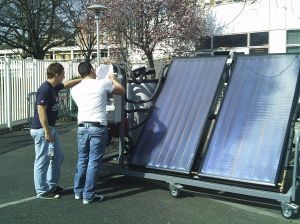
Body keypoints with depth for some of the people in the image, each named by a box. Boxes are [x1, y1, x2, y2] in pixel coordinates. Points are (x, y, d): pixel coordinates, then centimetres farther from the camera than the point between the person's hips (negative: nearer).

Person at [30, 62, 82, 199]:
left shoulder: (54, 87, 8)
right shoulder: (45, 90, -20)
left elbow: (68, 84, 27)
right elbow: (41, 111, -24)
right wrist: (47, 132, -24)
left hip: (50, 128, 10)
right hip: (41, 130, -10)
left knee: (58, 157, 17)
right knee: (42, 161, -1)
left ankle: (51, 185, 29)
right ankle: (42, 192, 11)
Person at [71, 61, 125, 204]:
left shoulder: (75, 89, 8)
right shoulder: (102, 83, -4)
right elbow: (122, 91, 9)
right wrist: (113, 79, 26)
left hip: (82, 127, 5)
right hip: (98, 128, -5)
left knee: (82, 160, 17)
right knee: (93, 162, 1)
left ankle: (78, 192, 26)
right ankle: (88, 195, 7)